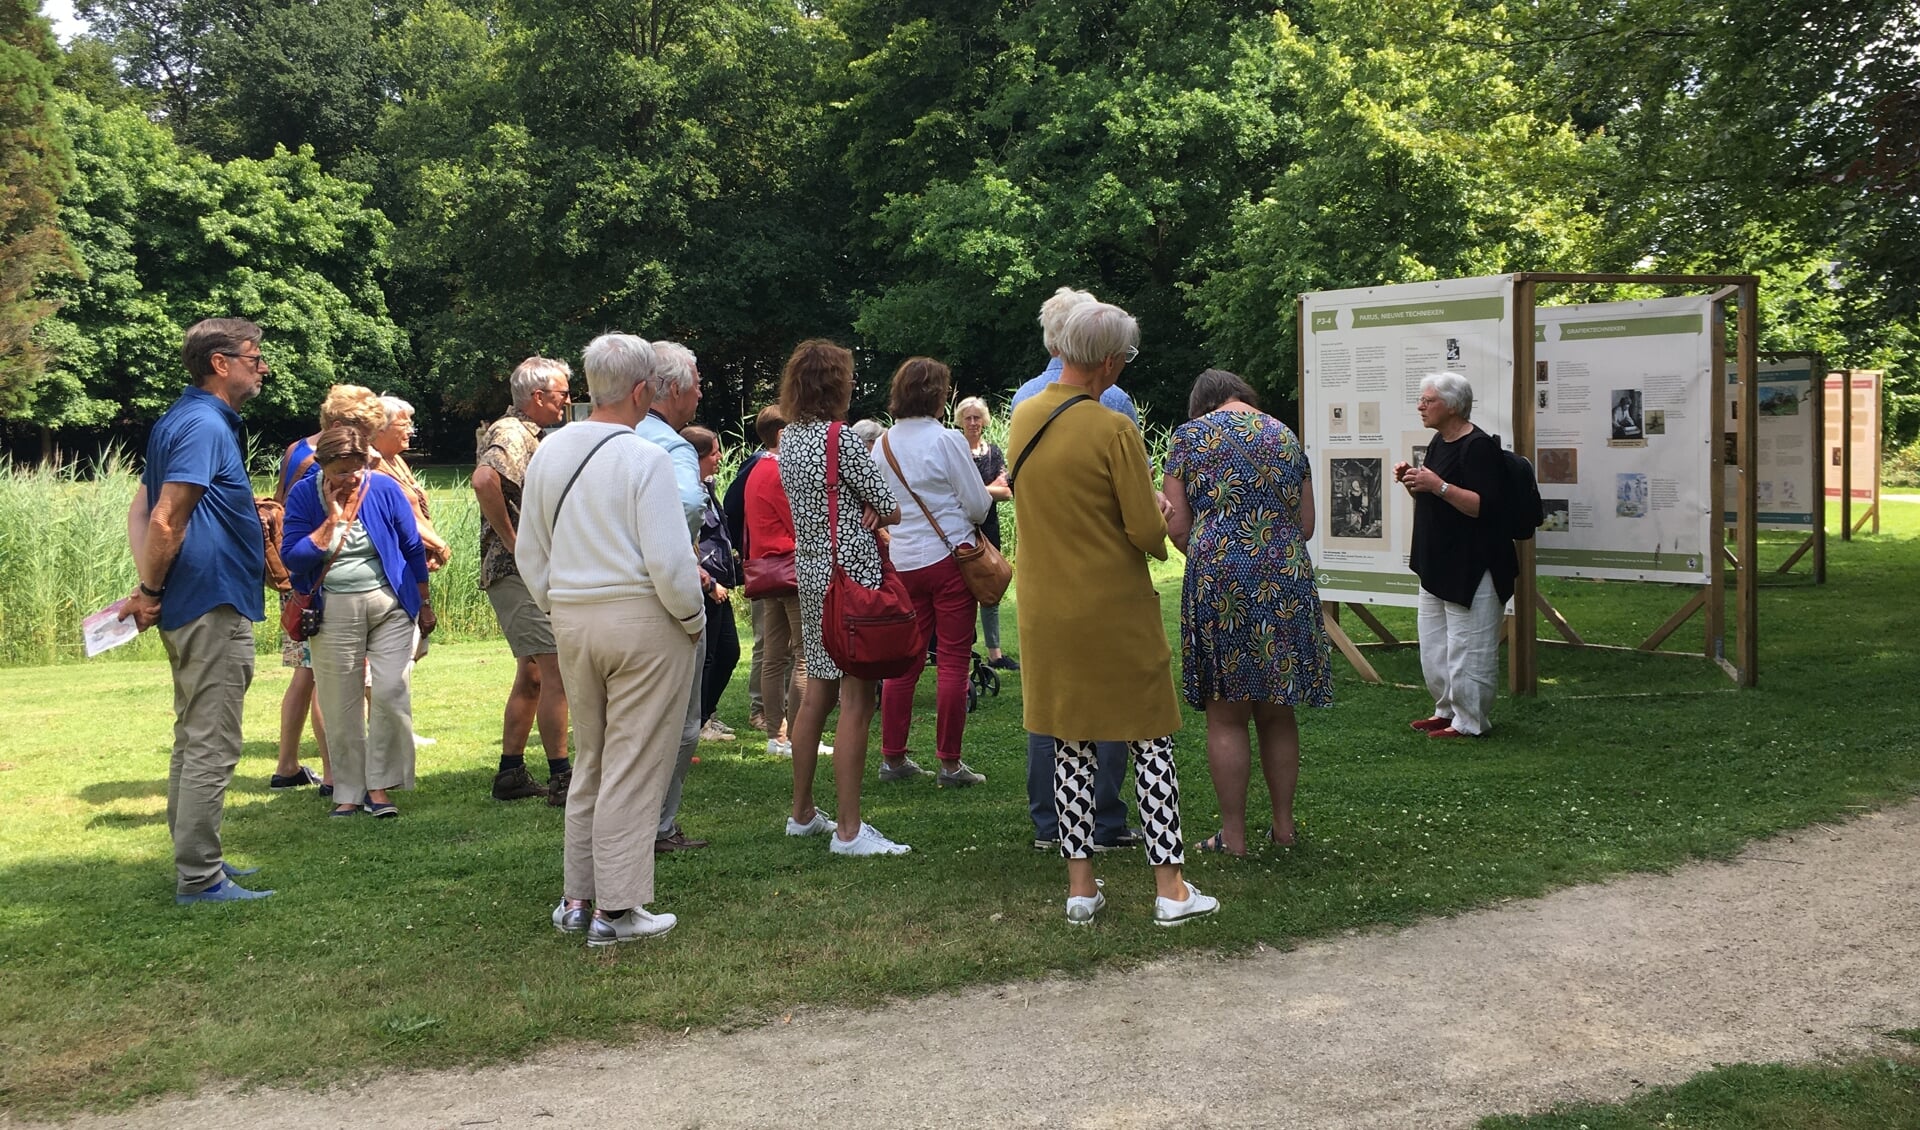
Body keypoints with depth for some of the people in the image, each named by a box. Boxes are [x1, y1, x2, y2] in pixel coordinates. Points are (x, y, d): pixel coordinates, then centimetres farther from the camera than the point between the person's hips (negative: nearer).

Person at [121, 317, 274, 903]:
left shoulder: (184, 420, 16)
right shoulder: (205, 425, -16)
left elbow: (141, 511, 16)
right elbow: (166, 521, -22)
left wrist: (149, 590, 6)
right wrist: (151, 592, -8)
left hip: (190, 609, 10)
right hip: (215, 607, -10)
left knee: (195, 742, 16)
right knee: (211, 747, -6)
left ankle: (195, 860, 26)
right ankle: (200, 878, -1)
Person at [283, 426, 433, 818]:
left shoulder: (384, 489, -2)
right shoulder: (304, 496, -2)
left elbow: (413, 549, 7)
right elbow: (292, 558, -10)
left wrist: (424, 604, 11)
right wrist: (332, 519, -16)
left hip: (390, 606, 0)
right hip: (334, 612, 0)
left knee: (391, 693, -10)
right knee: (342, 706, 4)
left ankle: (379, 786, 1)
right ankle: (349, 792, 16)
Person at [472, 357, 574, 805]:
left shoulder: (529, 436, 19)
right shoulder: (511, 433, -13)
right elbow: (484, 480, -32)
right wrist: (512, 541, -24)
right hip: (518, 572, -11)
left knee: (533, 675, 14)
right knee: (557, 669, -12)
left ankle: (511, 774, 21)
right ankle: (562, 779, -9)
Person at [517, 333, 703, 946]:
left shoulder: (549, 452, 7)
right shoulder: (645, 458, -15)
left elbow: (530, 554, 14)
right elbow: (669, 562, -17)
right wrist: (693, 619, -2)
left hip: (572, 620, 7)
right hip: (643, 620, -7)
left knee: (591, 760, 19)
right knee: (635, 768, 1)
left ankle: (575, 898, 23)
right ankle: (617, 911, 5)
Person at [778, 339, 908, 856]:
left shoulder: (789, 439, 11)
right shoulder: (840, 438, -14)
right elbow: (890, 509, -9)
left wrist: (860, 514, -1)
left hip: (811, 573, 9)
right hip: (851, 575, -9)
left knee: (816, 695, 16)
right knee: (856, 701, -7)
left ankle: (802, 813, 25)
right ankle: (848, 829, -7)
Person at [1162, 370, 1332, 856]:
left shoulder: (1190, 434, 3)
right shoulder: (1286, 436, 14)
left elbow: (1177, 526, -1)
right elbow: (1306, 525, 14)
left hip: (1220, 580, -4)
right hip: (1287, 580, 4)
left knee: (1226, 716, 2)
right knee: (1277, 713, 12)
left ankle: (1233, 834, 5)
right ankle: (1283, 825, 19)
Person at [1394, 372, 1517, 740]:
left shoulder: (1478, 446, -16)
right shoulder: (1438, 441, 13)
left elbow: (1483, 505, -23)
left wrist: (1437, 485, -28)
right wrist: (1411, 482, 3)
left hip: (1472, 566, -10)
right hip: (1436, 562, 10)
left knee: (1467, 646, -4)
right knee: (1433, 646, 17)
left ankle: (1469, 721, 4)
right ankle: (1447, 709, 29)